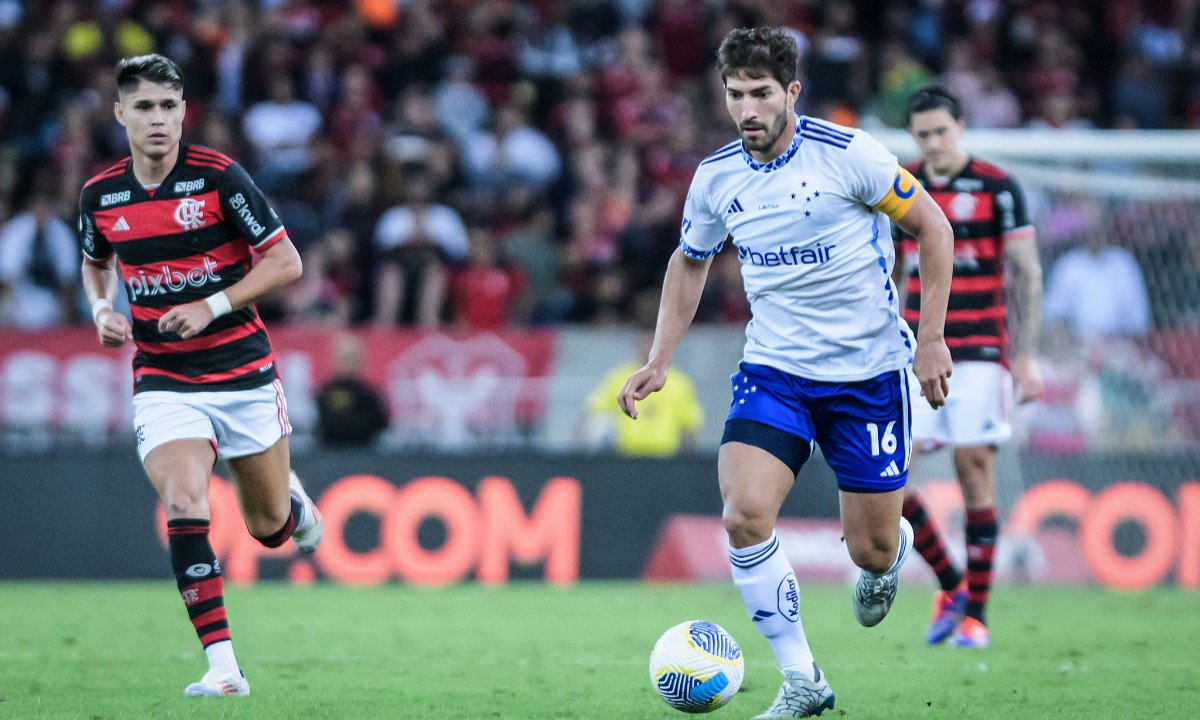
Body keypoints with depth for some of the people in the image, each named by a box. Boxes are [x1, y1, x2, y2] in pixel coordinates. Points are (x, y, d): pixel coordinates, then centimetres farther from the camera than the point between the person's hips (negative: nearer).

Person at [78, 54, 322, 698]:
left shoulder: (220, 177, -12)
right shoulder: (100, 195, 0)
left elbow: (286, 262, -8)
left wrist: (212, 306, -18)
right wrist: (102, 310, -1)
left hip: (243, 372, -1)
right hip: (162, 381, 1)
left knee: (270, 529, 10)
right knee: (183, 506, -21)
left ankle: (293, 499, 49)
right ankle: (222, 665, -20)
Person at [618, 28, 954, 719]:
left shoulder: (848, 154, -15)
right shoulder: (715, 178, -2)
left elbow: (934, 227, -5)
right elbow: (690, 262, 16)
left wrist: (931, 338, -9)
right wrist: (660, 361, 8)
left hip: (868, 370, -3)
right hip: (773, 370, 3)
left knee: (870, 550, 2)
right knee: (745, 515, -20)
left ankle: (891, 554, 44)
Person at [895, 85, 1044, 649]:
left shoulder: (998, 189, -4)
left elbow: (1027, 274, -3)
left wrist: (1026, 355, -9)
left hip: (978, 355, -4)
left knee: (975, 470, -7)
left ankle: (975, 614, 3)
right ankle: (950, 585, 9)